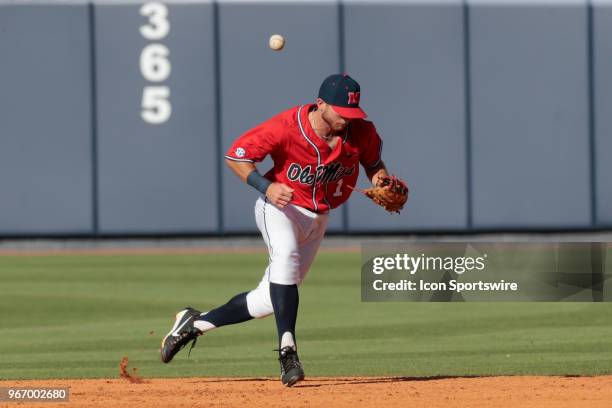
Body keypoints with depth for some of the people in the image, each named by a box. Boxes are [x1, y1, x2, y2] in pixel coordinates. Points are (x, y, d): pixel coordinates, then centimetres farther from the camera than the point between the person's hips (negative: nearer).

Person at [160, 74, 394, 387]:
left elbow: (374, 162, 8)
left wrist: (380, 178, -16)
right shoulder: (287, 126, -24)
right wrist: (266, 187, -30)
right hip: (279, 207, -5)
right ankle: (287, 350, -41)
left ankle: (195, 323, 25)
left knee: (269, 300, 5)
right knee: (286, 254, -38)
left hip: (317, 217, 5)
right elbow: (235, 156, -15)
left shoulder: (362, 132, -12)